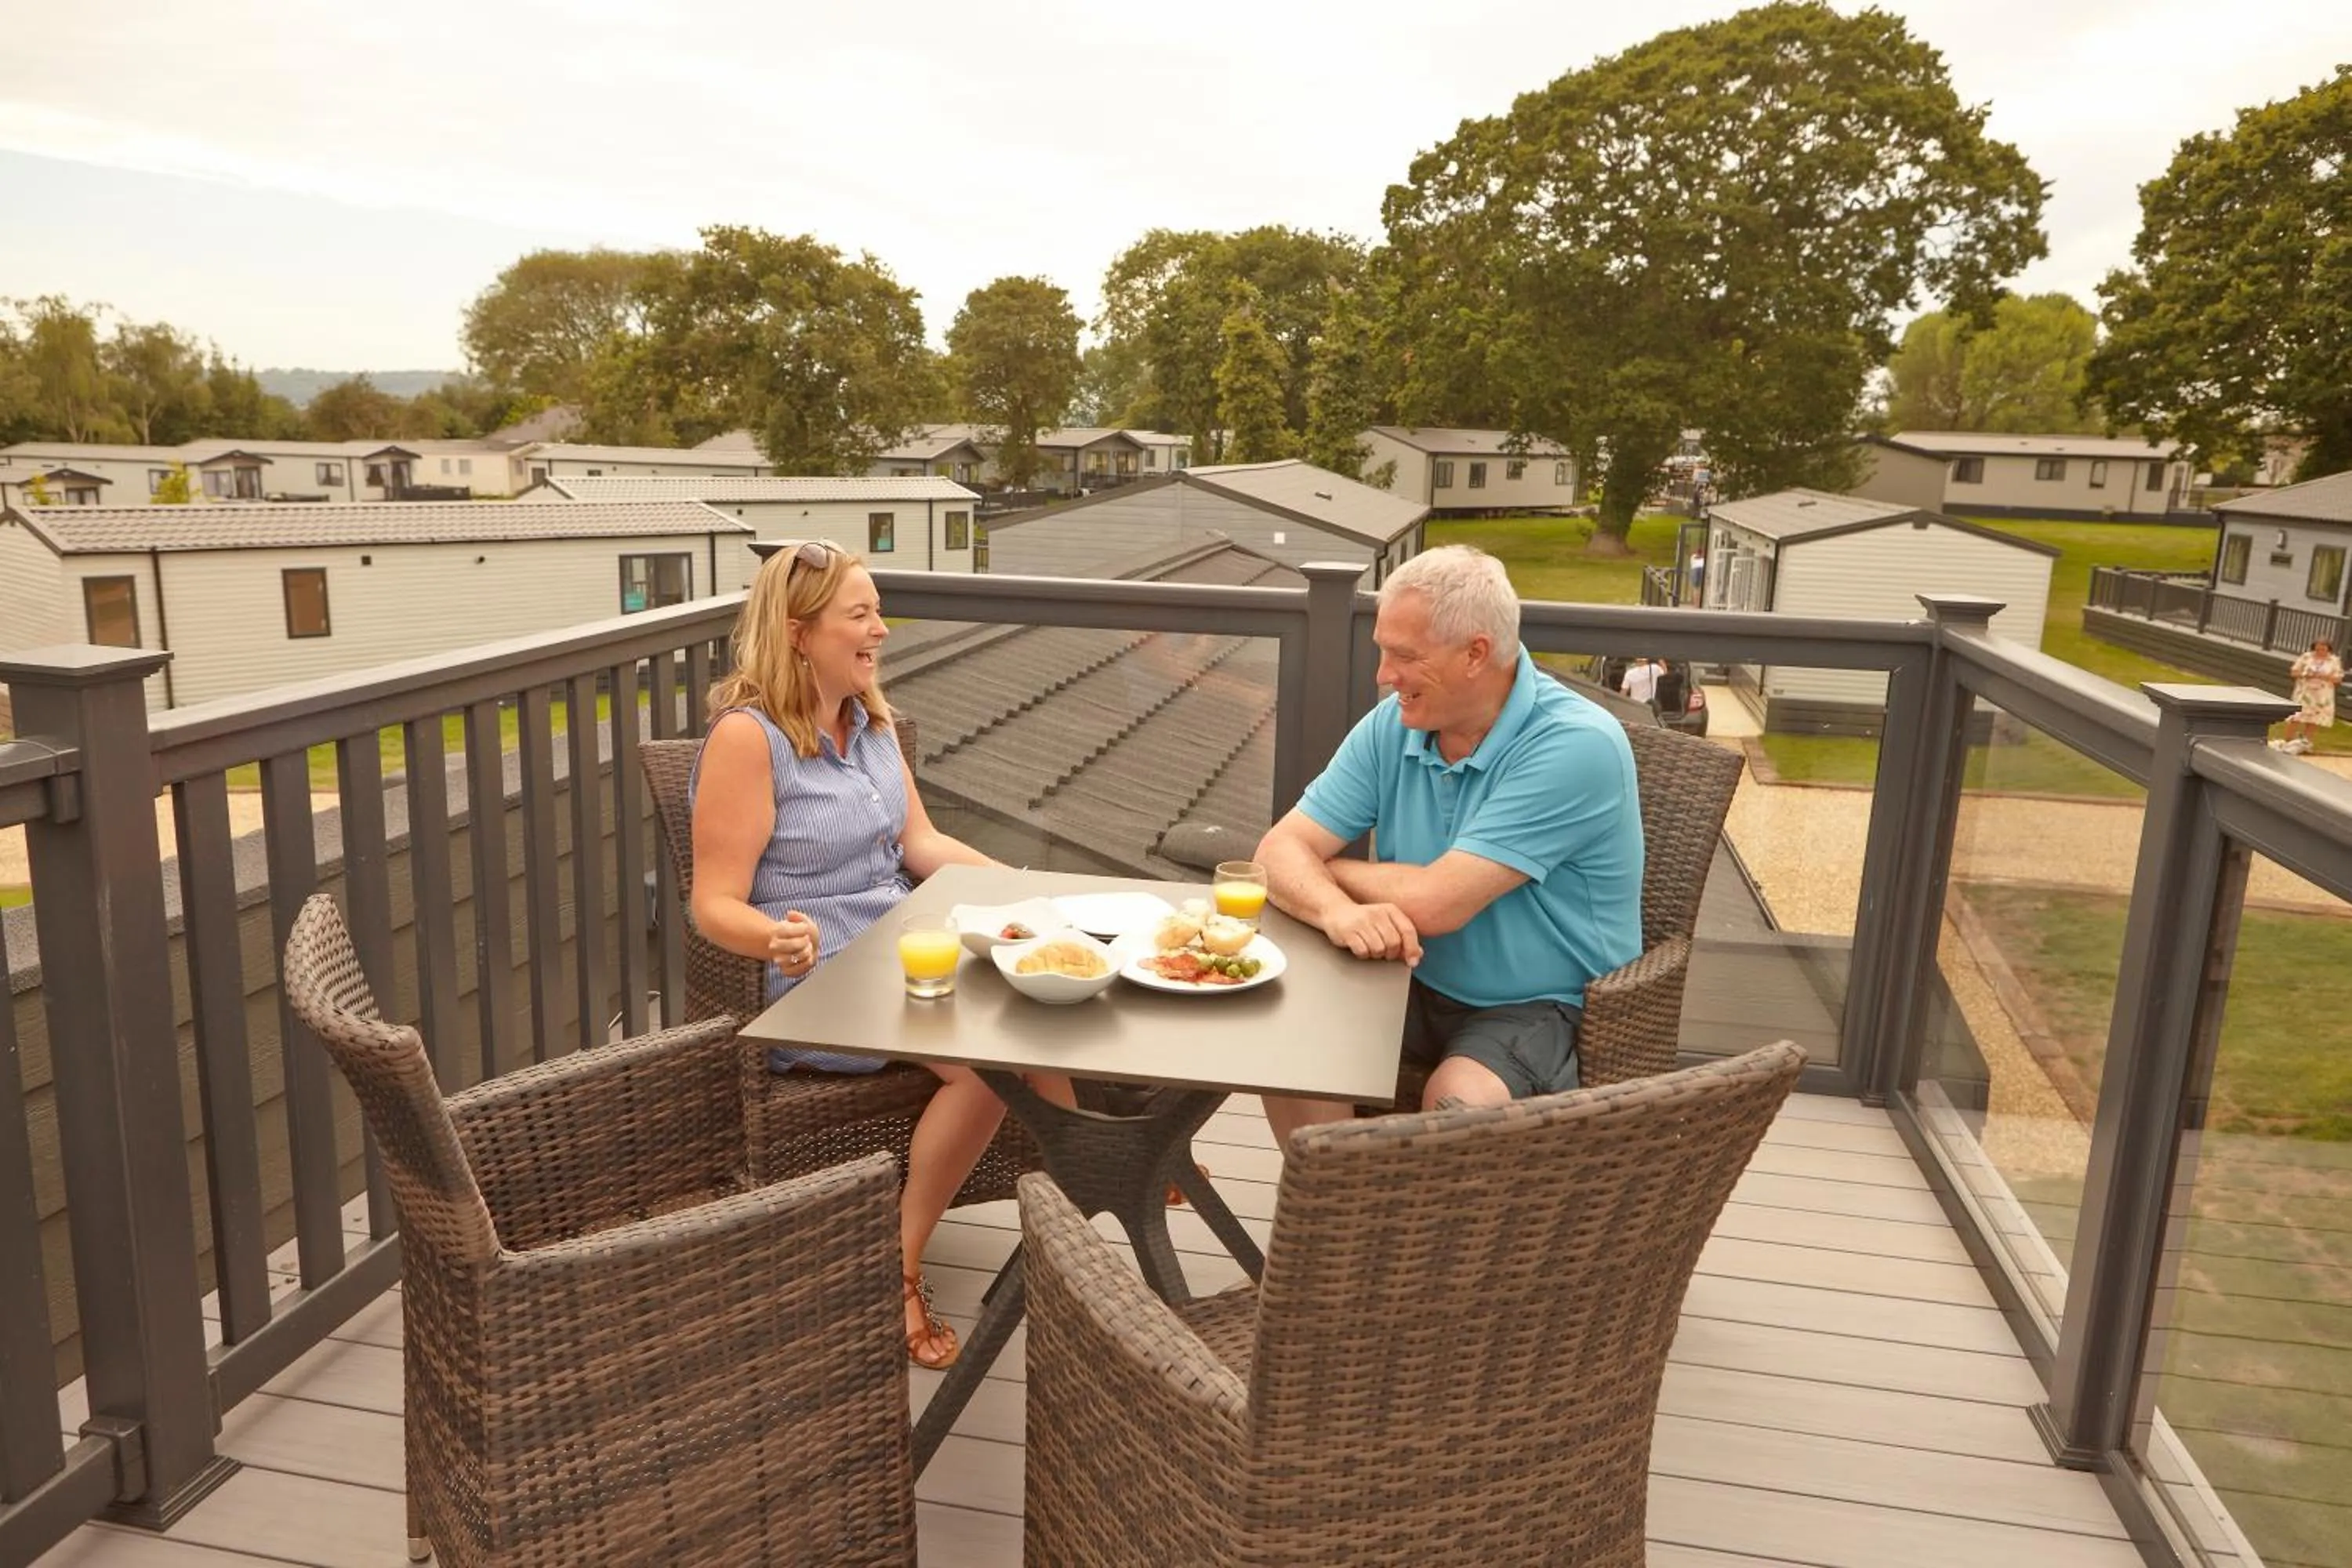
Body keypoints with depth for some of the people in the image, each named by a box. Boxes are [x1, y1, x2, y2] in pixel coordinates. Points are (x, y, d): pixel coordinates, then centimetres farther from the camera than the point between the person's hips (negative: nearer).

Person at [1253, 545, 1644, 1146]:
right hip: (1418, 988, 6)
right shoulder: (1393, 725, -2)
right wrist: (1336, 909, -27)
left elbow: (1435, 904, -25)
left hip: (1543, 1008, -5)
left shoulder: (1576, 747, -21)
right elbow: (1282, 850, -4)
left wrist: (1326, 867, -7)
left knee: (1457, 1104, -32)